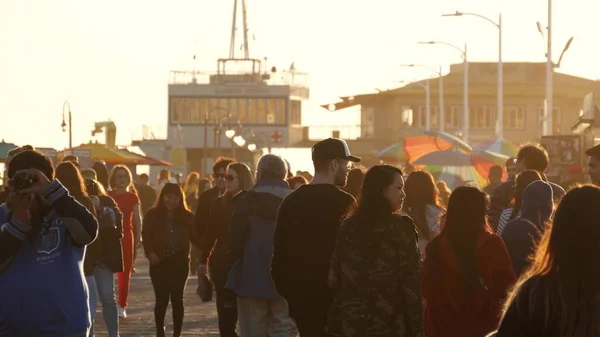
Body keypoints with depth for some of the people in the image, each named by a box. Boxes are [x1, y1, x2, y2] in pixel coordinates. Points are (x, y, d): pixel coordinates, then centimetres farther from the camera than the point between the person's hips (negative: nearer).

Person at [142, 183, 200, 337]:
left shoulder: (186, 216, 5)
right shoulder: (152, 215, 0)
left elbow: (194, 237, 2)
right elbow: (146, 236, -4)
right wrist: (150, 253, -22)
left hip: (179, 263, 1)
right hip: (160, 263, -1)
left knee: (177, 298, 1)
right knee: (161, 299, 1)